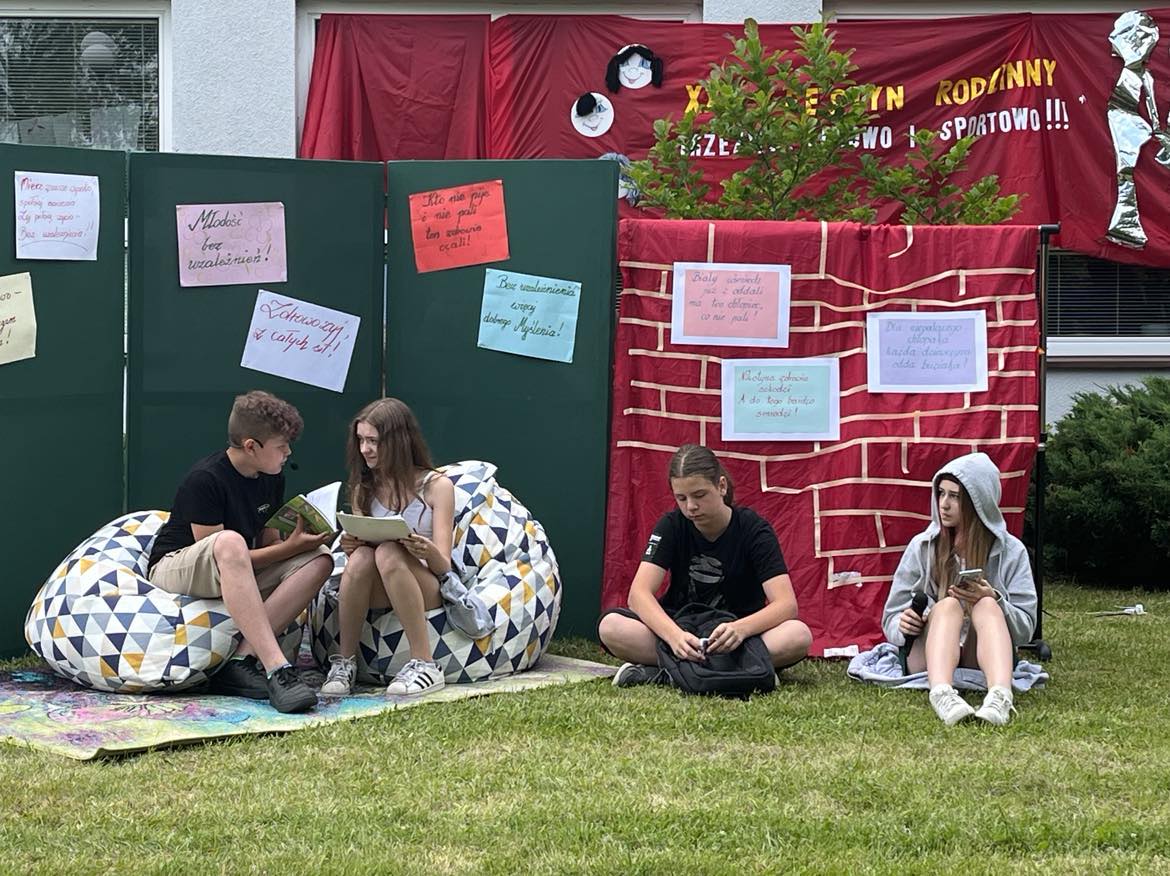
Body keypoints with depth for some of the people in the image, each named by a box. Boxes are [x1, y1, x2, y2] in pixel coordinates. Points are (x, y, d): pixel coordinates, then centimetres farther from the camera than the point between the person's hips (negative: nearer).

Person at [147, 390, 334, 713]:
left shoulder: (272, 479, 4)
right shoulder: (204, 479, -20)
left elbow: (268, 543, 8)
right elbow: (223, 551, -21)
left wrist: (300, 541, -14)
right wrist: (291, 547, -23)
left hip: (242, 573, 8)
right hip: (173, 568, -7)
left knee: (319, 560, -17)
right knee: (230, 541, -42)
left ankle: (240, 661, -29)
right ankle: (277, 669, -48)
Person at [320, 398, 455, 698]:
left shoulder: (436, 486, -2)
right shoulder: (364, 490, 11)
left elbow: (443, 567, -8)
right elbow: (361, 550, 9)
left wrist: (429, 552, -32)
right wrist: (352, 548, -15)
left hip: (427, 592, -3)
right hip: (380, 595, 3)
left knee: (388, 552, -35)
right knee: (361, 556, -31)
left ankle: (424, 663, -34)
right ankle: (344, 662, -23)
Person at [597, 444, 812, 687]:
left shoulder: (754, 529, -11)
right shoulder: (672, 526, -6)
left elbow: (786, 604, -21)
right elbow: (639, 593, -18)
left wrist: (740, 629, -42)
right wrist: (674, 635, -39)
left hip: (739, 633, -1)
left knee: (799, 636, -33)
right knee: (610, 626, -27)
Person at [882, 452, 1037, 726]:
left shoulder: (1011, 551, 5)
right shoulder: (922, 546, 7)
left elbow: (1025, 629, 0)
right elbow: (892, 617, 9)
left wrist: (993, 600, -20)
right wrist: (901, 624, -16)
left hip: (984, 660, 0)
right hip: (926, 657, 0)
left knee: (987, 605, -29)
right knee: (948, 605, -30)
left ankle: (1000, 697, -58)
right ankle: (941, 694, -61)